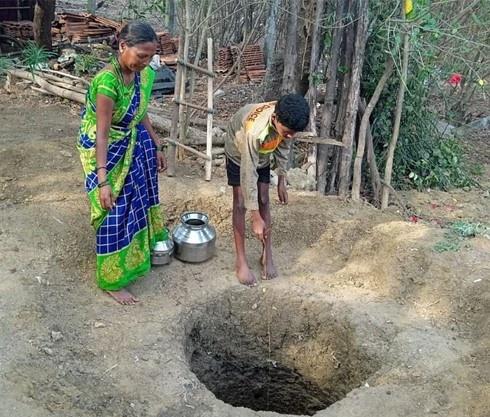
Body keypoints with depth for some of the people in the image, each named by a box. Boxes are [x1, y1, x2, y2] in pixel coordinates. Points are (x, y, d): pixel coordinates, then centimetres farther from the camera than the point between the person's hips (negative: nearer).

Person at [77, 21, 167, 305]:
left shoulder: (145, 75, -8)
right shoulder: (108, 81, -31)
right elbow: (102, 134, -28)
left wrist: (157, 147, 14)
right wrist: (103, 180, -27)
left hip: (134, 144, 8)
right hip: (107, 151, -7)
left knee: (139, 198, 22)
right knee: (115, 213, 1)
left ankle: (142, 249, 47)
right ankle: (112, 282, 17)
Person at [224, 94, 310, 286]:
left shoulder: (285, 121, -30)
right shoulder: (255, 131, -46)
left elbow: (283, 147, -7)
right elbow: (249, 174, -40)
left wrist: (281, 180, -1)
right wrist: (256, 218, -37)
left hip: (261, 154, 5)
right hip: (239, 152, -5)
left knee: (264, 201, 4)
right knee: (240, 204, -6)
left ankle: (267, 255, 15)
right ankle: (241, 261, 2)